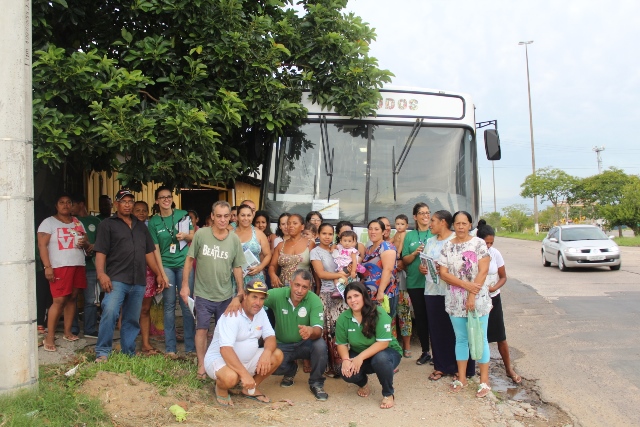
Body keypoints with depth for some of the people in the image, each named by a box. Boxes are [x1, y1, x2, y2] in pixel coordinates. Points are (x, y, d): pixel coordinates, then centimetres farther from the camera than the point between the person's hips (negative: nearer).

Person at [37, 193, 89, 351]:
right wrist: (47, 267, -17)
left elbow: (86, 243, 20)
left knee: (72, 298, 6)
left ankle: (67, 332, 15)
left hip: (78, 266, 5)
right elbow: (42, 245, -7)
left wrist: (85, 243, -5)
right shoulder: (49, 222, 0)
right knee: (59, 300, -10)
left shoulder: (77, 222, 16)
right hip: (59, 267, -5)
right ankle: (49, 337, -3)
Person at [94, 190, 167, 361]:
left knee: (132, 320, 8)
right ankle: (102, 352, -8)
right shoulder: (108, 224, 6)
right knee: (110, 312, -19)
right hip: (117, 279, -4)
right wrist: (101, 273, -17)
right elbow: (100, 252, -4)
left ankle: (129, 353, 18)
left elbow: (149, 253, 19)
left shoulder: (141, 226, 20)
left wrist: (159, 274, 13)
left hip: (139, 282, 5)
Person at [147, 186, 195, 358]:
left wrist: (185, 236, -13)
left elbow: (193, 237, 11)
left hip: (184, 263, 0)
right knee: (169, 306, 3)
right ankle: (170, 348, 10)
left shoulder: (183, 215, 3)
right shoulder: (153, 222, 2)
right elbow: (155, 249, 1)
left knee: (187, 305, 1)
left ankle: (190, 347, 9)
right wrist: (162, 273, -6)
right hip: (166, 265, 0)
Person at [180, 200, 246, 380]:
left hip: (226, 295, 2)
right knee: (202, 329, 4)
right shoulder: (201, 234, -9)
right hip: (203, 293, -1)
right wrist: (185, 285, -4)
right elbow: (189, 260, -2)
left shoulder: (234, 239, -4)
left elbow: (237, 268, 1)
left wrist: (239, 295, -1)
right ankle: (202, 365, 20)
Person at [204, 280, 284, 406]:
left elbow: (270, 337, -2)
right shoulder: (232, 316, -25)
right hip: (219, 359, -7)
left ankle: (251, 389, 7)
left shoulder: (260, 313, -1)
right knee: (230, 377, -39)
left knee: (277, 355, -9)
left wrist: (267, 352, -26)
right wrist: (244, 373, -41)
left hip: (247, 359, 8)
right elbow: (225, 349, -35)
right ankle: (221, 388, -1)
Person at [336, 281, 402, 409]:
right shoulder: (343, 318, -11)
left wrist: (360, 357, -35)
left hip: (386, 352, -3)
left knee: (380, 358, -38)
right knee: (348, 373, -26)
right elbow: (341, 344, -4)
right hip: (358, 356, 3)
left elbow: (383, 343, -28)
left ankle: (388, 394, -9)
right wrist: (346, 360, -25)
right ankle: (363, 384, 13)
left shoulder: (379, 313, -24)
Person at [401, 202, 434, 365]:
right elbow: (405, 260, 6)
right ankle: (425, 351, 19)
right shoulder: (409, 236, 8)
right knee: (420, 317, 7)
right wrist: (415, 253, -13)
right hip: (415, 282, 2)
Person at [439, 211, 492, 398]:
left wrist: (472, 296, -15)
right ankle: (461, 378, 22)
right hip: (455, 300, 3)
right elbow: (443, 274, -2)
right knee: (461, 339, 12)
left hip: (478, 298, -3)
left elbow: (483, 271, -9)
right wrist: (465, 284, -15)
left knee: (480, 338, 3)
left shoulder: (479, 244, -3)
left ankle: (484, 381, 14)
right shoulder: (447, 246, 4)